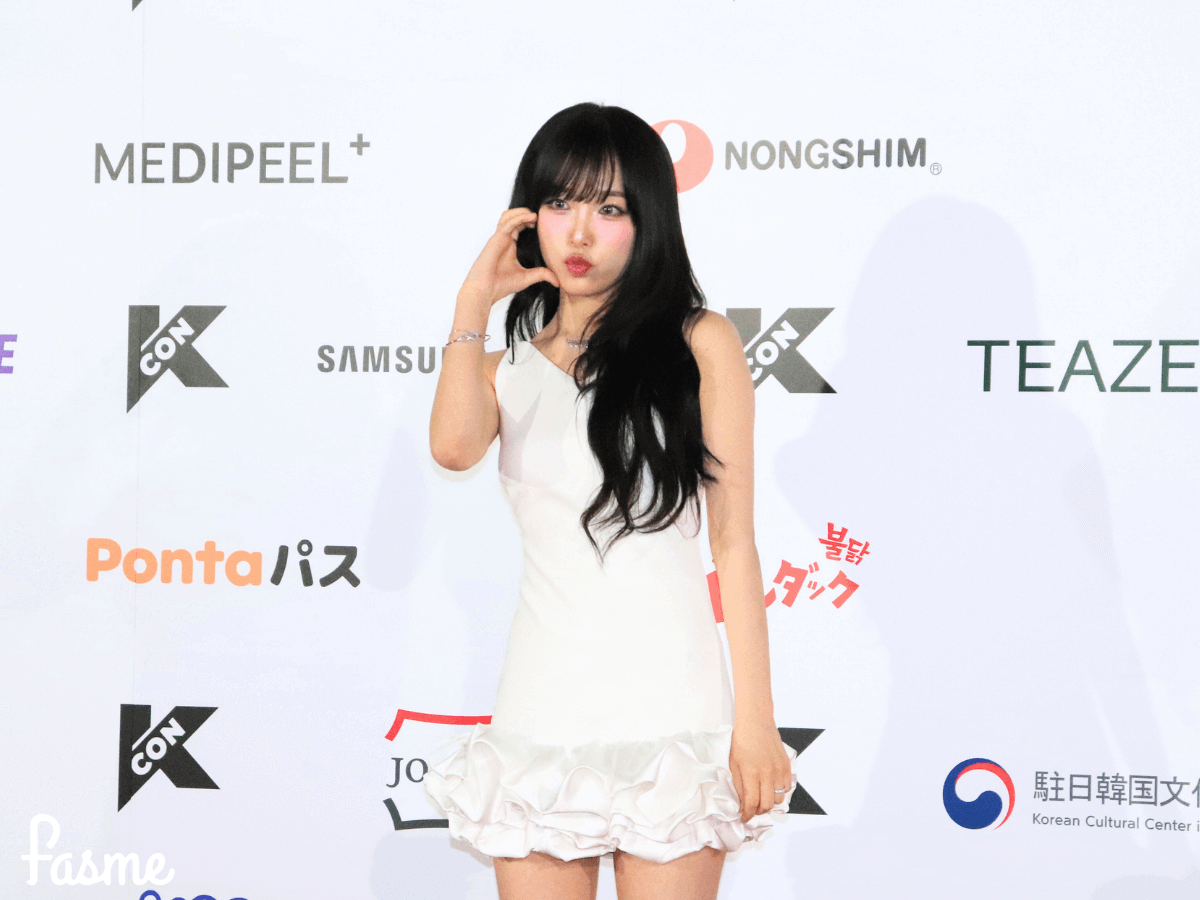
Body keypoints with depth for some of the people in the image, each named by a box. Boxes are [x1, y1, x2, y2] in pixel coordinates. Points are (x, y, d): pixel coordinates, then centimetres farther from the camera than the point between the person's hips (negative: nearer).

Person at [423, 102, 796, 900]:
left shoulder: (699, 343, 3)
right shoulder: (510, 362, 13)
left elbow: (735, 542, -1)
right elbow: (454, 446, -12)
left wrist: (755, 720, -5)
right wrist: (475, 301, -3)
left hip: (668, 705, -3)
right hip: (545, 706, 3)